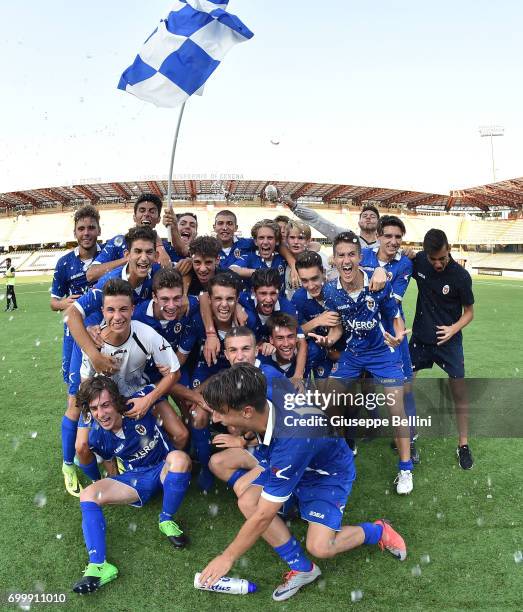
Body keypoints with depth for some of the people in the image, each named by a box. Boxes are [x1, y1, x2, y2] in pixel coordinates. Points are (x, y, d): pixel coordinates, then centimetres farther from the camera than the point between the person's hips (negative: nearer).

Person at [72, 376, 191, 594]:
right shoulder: (97, 436, -11)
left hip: (164, 469, -3)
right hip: (135, 478, 3)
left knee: (179, 458, -38)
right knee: (88, 495, -17)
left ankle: (167, 520, -15)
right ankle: (98, 565, -27)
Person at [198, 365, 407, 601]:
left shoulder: (289, 444, -43)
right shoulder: (264, 390, -27)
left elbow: (263, 516, -31)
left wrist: (227, 557, -17)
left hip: (329, 473, -7)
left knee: (320, 547, -18)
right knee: (247, 502, -13)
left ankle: (378, 531, 11)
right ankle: (302, 568, 4)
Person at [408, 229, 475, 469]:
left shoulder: (461, 276, -15)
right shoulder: (418, 261, -9)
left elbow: (469, 312, -5)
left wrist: (453, 329, -23)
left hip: (448, 341, -3)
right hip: (420, 338, 3)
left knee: (459, 393, -1)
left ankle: (463, 445, 17)